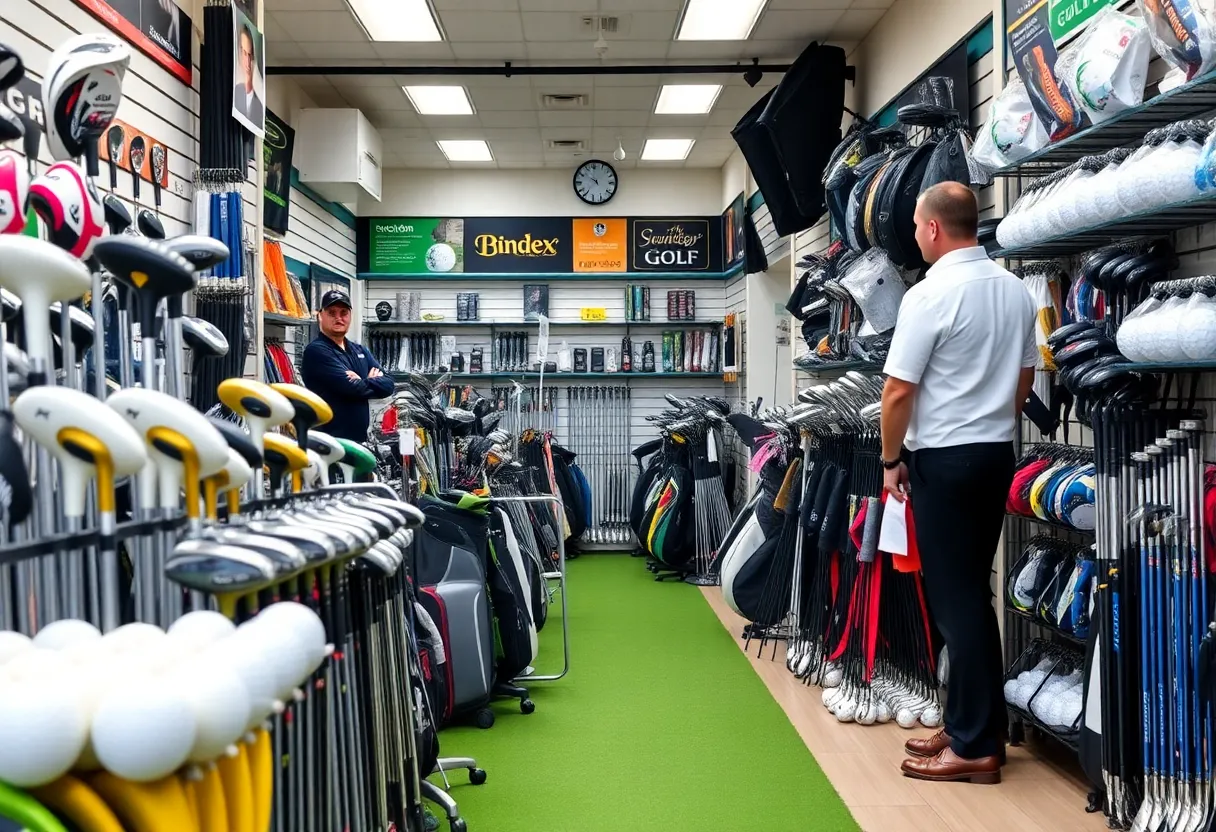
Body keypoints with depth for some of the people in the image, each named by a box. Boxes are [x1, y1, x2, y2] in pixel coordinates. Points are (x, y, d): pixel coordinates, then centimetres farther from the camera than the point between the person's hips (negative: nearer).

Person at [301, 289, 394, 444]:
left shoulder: (361, 351, 17)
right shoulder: (316, 351, -9)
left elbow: (387, 384, 6)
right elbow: (352, 387, -19)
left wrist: (364, 383, -12)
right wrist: (373, 382, 0)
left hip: (360, 438, 8)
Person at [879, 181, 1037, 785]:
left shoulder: (930, 294, -15)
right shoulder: (1016, 290, 8)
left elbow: (898, 390, -15)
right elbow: (1024, 376, 16)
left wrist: (892, 459, -2)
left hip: (944, 459, -8)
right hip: (997, 453, 8)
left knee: (956, 599, -2)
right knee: (971, 592, 15)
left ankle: (977, 747, 4)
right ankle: (969, 725, 23)